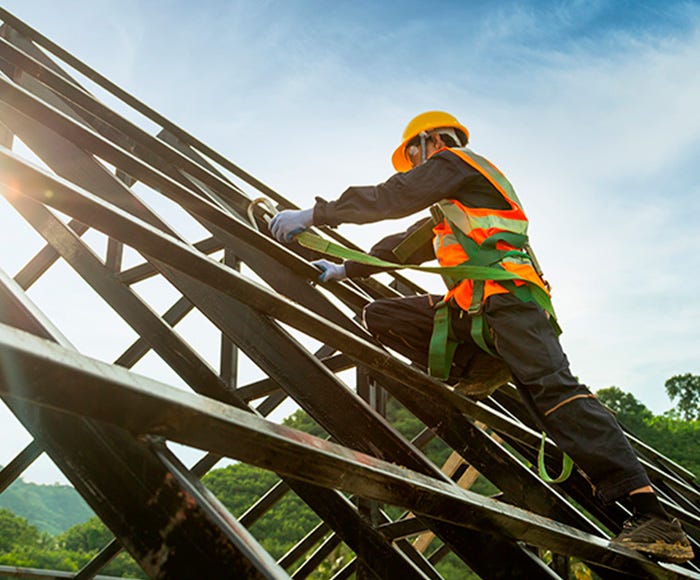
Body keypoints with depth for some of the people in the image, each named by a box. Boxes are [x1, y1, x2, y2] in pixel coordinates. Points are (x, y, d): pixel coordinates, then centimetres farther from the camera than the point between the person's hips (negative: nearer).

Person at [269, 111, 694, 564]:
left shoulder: (455, 160, 8)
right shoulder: (446, 210, 36)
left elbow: (393, 197, -4)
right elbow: (403, 247, 39)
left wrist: (313, 215, -2)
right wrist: (345, 270, 39)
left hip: (508, 296, -10)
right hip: (471, 310, 10)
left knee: (553, 389, -25)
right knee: (380, 315, 9)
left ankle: (651, 517, -29)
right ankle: (473, 371, -2)